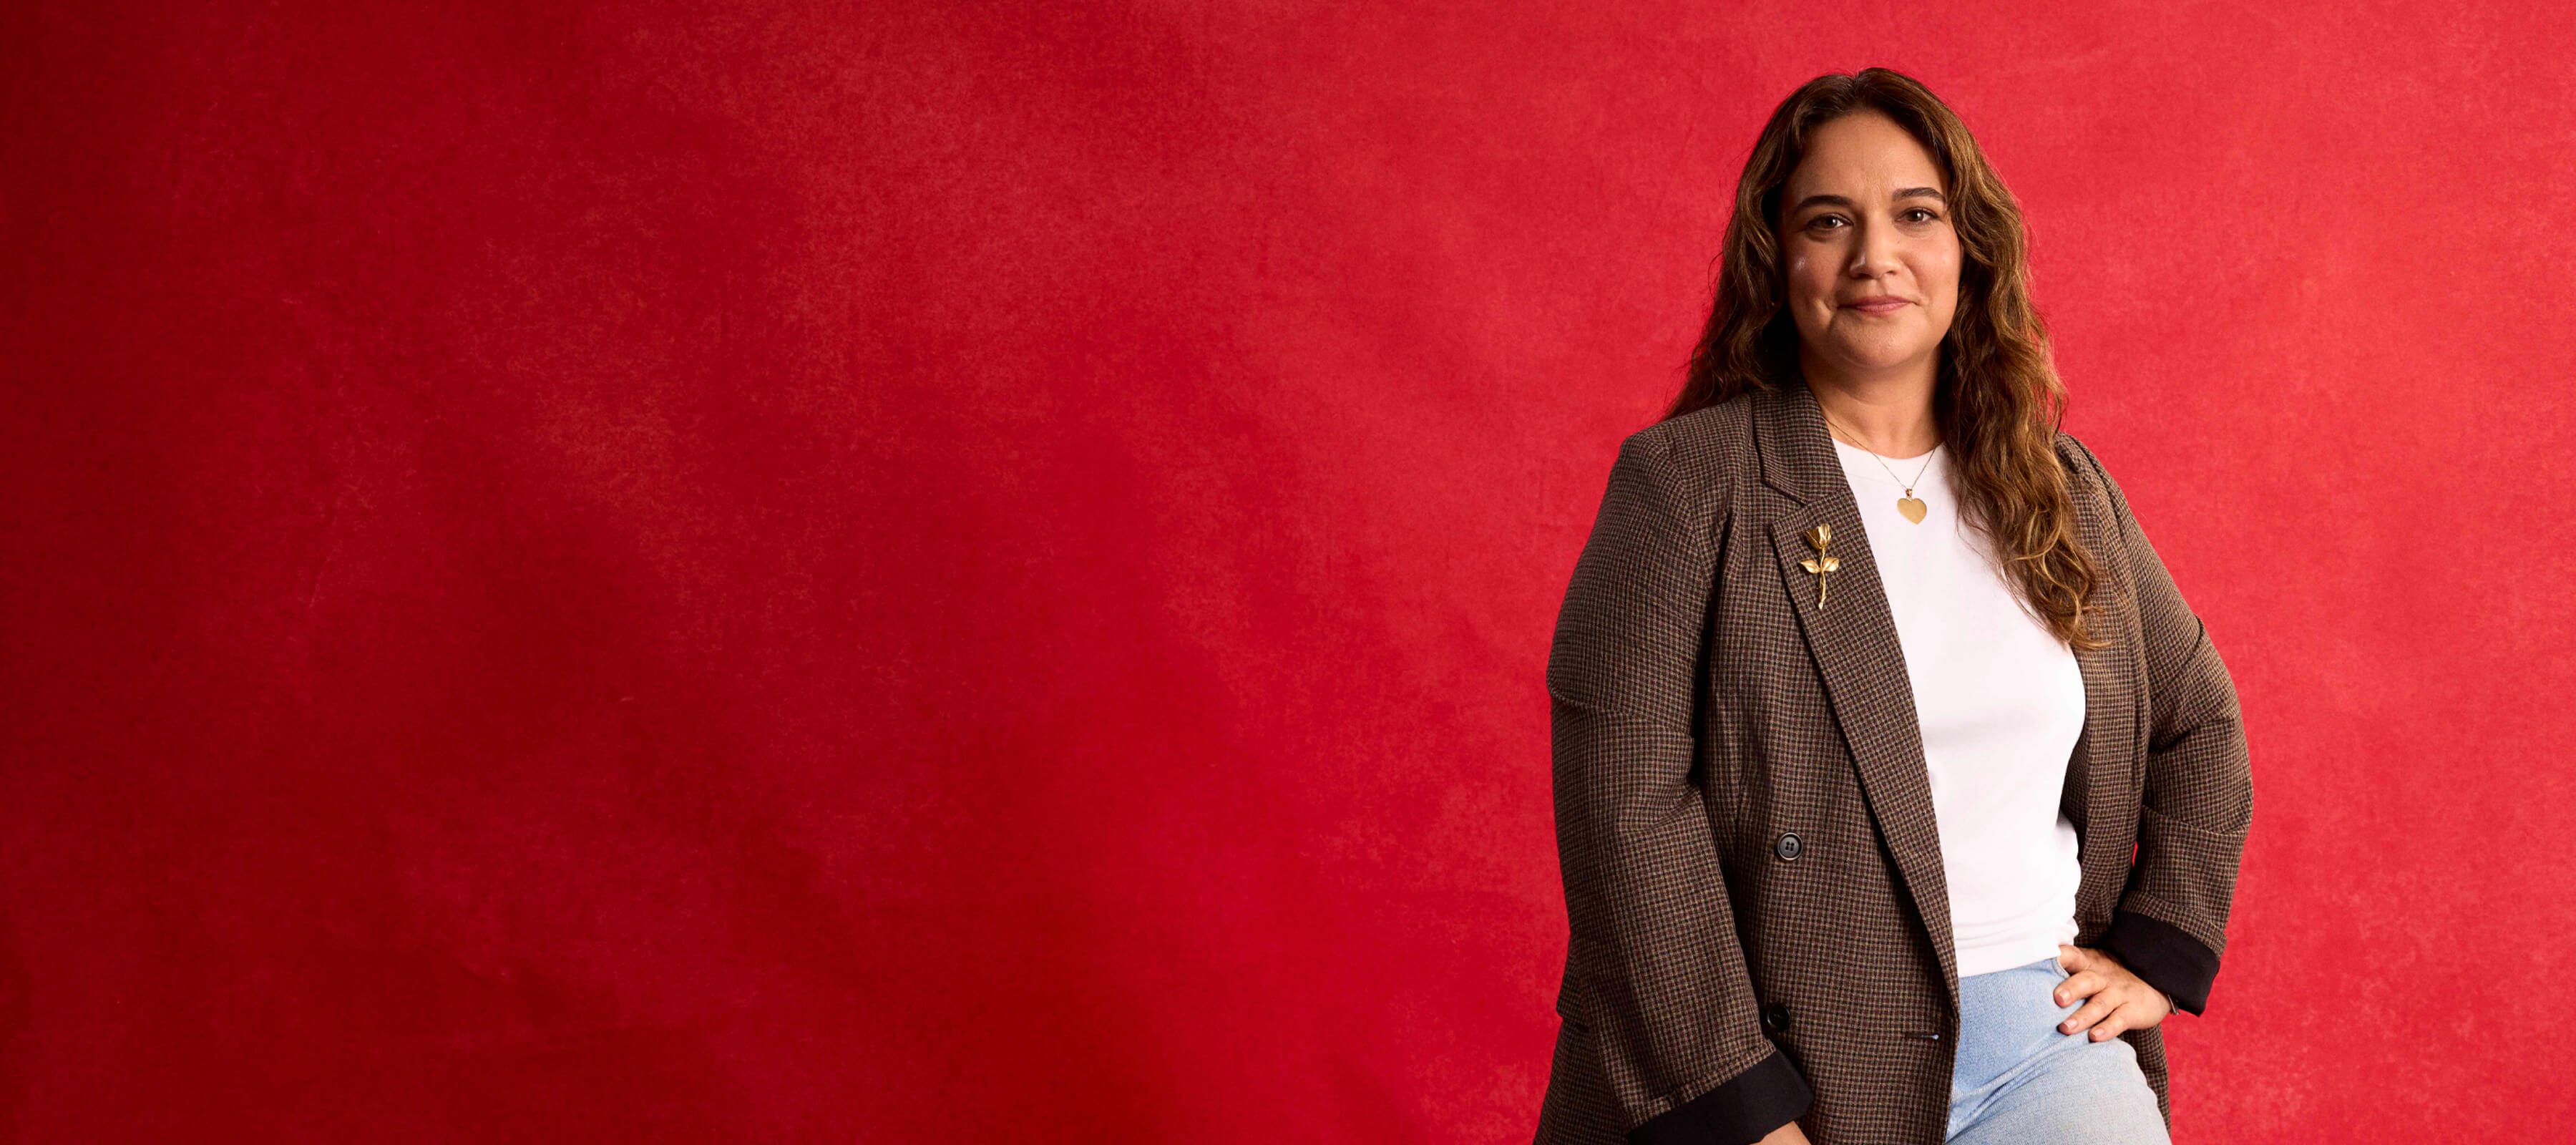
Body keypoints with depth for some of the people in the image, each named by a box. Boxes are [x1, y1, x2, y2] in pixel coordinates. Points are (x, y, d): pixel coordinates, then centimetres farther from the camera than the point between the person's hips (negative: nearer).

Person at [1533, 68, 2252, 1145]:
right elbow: (1627, 810, -12)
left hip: (2046, 1049, 4)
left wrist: (2159, 955, 13)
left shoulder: (2065, 491, 12)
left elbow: (2198, 727, 25)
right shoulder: (1684, 482, -4)